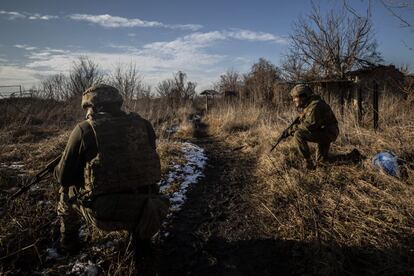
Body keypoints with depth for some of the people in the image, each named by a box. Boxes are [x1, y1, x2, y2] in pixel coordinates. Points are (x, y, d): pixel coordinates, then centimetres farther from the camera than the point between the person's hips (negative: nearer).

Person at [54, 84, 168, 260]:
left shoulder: (84, 130, -5)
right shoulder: (143, 125, 4)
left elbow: (64, 177, 3)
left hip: (104, 215, -2)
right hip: (144, 213, 2)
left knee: (67, 189, 26)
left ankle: (69, 243, 40)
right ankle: (142, 238, 32)